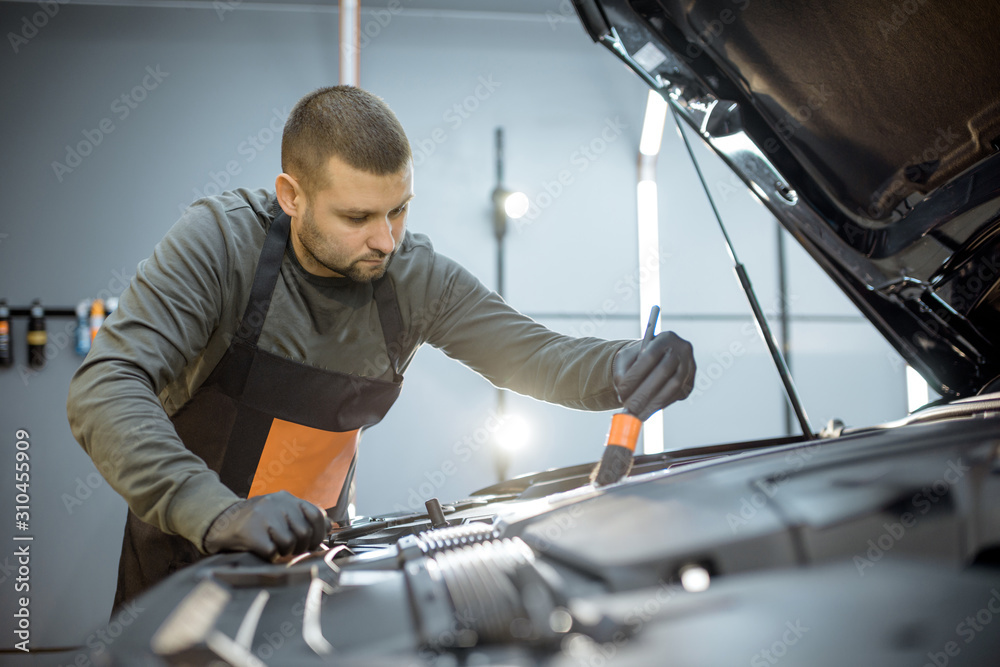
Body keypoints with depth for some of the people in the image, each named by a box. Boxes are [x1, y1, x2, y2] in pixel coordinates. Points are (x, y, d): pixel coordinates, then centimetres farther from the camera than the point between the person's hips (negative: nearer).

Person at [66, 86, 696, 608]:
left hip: (312, 546, 3)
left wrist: (626, 366, -34)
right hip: (187, 548, -2)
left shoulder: (416, 277, -13)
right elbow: (104, 390, -34)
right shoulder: (220, 242, -25)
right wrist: (217, 513, -50)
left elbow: (533, 354, -10)